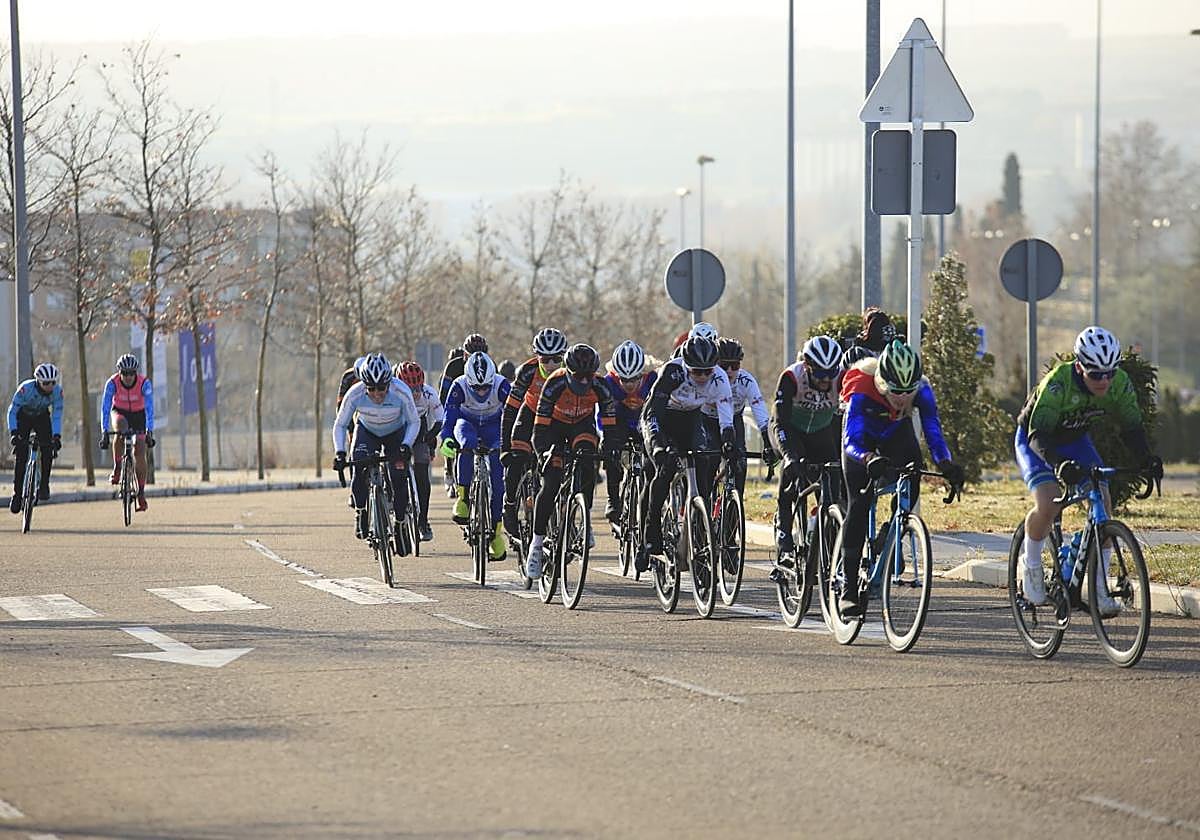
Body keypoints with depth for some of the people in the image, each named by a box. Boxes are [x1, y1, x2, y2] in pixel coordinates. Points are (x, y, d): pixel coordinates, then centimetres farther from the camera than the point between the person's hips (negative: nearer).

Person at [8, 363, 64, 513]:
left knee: (48, 449, -21)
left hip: (42, 417, 2)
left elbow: (57, 415, -23)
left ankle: (44, 485, -9)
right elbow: (12, 411, -30)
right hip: (23, 417, -2)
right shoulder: (26, 388, -34)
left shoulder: (57, 391, -27)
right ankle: (17, 493, -6)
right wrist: (13, 432, -43)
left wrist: (56, 436, -36)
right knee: (21, 455, -13)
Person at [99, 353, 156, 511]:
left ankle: (141, 492, -1)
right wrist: (104, 432, -38)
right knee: (121, 427, -37)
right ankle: (117, 468, -24)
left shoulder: (144, 383, -27)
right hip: (119, 412, 0)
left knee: (139, 453, -11)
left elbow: (149, 408, -31)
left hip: (138, 414, 0)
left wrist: (149, 432, -41)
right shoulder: (112, 383, -26)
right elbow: (105, 408, -28)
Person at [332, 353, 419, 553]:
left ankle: (400, 526, 4)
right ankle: (361, 514, -10)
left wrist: (406, 446, -32)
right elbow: (340, 425, -17)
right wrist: (339, 452, -30)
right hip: (367, 432, 0)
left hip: (396, 434, 0)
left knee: (399, 479, -13)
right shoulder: (355, 394, -31)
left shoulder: (401, 392, -33)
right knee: (359, 469, -27)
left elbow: (414, 422, -17)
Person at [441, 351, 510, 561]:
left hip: (493, 427, 1)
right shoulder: (459, 387, -28)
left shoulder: (501, 385, -28)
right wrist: (446, 439, -49)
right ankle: (463, 497, -25)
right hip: (467, 423, -1)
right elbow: (449, 417, -31)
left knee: (497, 476, -14)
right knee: (467, 444, -38)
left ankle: (497, 530, -3)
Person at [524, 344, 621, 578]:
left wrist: (610, 451, -33)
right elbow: (541, 426, -30)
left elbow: (610, 424, -21)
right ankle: (537, 543, -4)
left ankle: (584, 521, -13)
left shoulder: (599, 388, -26)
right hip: (555, 424, -1)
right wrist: (545, 452, -42)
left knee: (587, 467, -28)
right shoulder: (555, 385, -31)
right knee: (551, 486, -11)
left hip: (582, 425, 1)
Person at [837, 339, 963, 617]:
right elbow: (850, 441, -45)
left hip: (897, 432, 3)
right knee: (859, 505, -15)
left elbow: (933, 432, -33)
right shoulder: (862, 391, -39)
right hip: (863, 435, -3)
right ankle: (849, 590, -14)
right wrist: (868, 459, -66)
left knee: (910, 488, -21)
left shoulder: (921, 390, -32)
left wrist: (945, 463, -53)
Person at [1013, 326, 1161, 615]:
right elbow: (1038, 436, -39)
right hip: (1035, 442, -5)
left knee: (1103, 504, -13)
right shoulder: (1058, 382, -36)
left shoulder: (1120, 383, -22)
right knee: (1048, 506, -27)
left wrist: (1147, 459, -35)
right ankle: (1029, 564, 1)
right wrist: (1061, 464, -57)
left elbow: (1132, 428, -14)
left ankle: (1099, 588, -5)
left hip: (1075, 441, 5)